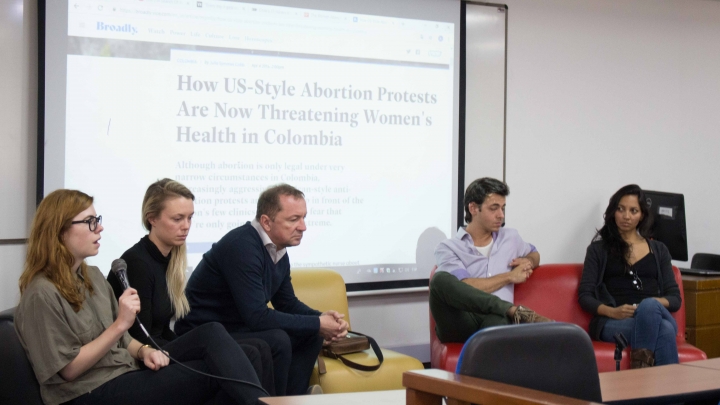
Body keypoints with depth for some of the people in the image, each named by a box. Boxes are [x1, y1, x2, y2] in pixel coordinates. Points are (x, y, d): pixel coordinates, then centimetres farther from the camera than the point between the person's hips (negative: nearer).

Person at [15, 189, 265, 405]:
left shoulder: (92, 276, 13)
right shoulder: (42, 295, -14)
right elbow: (68, 369, -15)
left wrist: (144, 351, -5)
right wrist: (120, 324, -20)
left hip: (129, 370, 8)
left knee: (212, 334, -14)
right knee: (215, 372, -20)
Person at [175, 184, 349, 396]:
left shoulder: (278, 251, 3)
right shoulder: (242, 247, -25)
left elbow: (288, 304, 15)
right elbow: (256, 317, -30)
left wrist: (322, 318, -6)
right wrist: (317, 324, -21)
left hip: (238, 327, 10)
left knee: (310, 335, 2)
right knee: (277, 340, -28)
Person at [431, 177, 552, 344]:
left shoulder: (511, 237, 27)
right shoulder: (448, 248, 10)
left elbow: (534, 254, 48)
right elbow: (463, 288, -5)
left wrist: (528, 262, 21)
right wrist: (509, 276, 4)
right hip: (459, 322, -1)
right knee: (441, 279, -37)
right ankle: (516, 311, -36)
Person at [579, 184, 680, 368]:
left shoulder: (658, 250, 24)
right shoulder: (598, 249, 18)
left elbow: (675, 299, 16)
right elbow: (584, 296, 7)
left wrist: (655, 304, -8)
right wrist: (612, 311, -14)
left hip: (656, 317, 2)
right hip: (613, 323, -2)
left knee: (650, 306, -40)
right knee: (664, 331, -39)